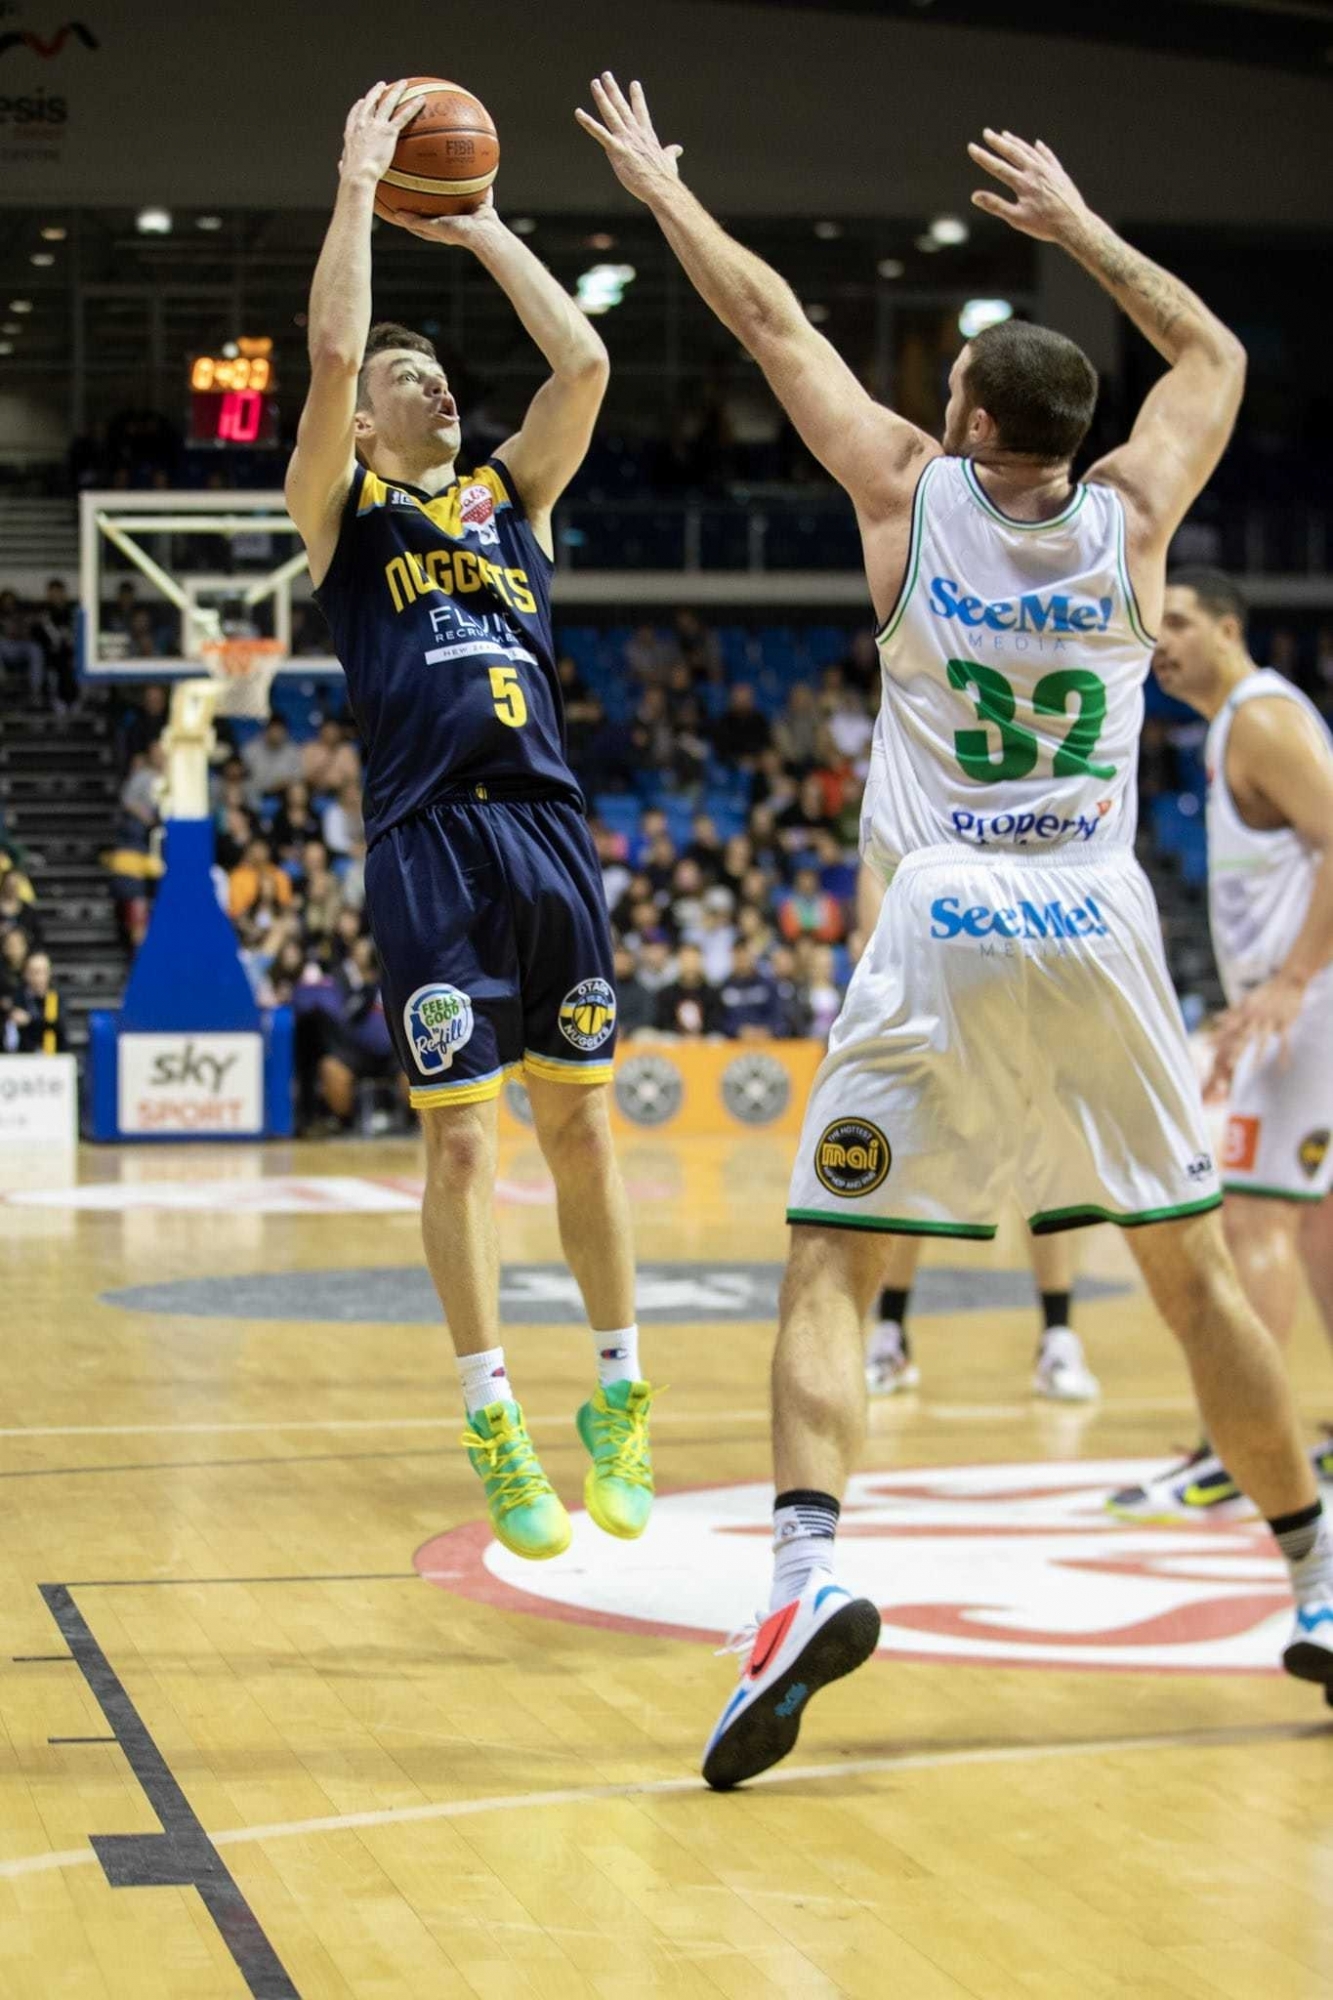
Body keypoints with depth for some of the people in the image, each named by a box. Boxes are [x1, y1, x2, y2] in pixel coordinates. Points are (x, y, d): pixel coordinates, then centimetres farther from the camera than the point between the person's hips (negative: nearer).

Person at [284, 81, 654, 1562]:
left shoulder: (513, 496, 18)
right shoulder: (340, 512, 7)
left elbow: (585, 362, 5)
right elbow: (329, 351, -8)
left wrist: (478, 227, 12)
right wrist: (359, 189, -1)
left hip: (544, 829, 4)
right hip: (426, 844, -4)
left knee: (579, 1121, 8)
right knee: (459, 1139, -3)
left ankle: (618, 1401, 17)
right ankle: (493, 1429, 3)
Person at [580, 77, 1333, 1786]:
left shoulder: (909, 492, 0)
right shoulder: (1131, 512, 5)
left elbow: (771, 319, 12)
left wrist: (657, 185, 25)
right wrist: (1077, 224, 32)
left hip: (940, 932, -2)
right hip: (1100, 925, 2)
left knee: (827, 1265, 0)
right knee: (1193, 1265, 14)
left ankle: (806, 1568, -24)